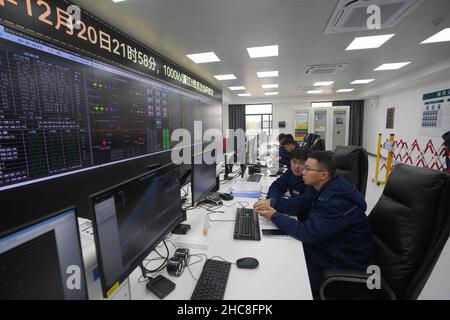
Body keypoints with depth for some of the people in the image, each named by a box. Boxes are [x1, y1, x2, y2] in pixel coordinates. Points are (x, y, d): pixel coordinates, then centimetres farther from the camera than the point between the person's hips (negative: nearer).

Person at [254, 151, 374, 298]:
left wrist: (275, 216, -24)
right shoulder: (321, 187, -3)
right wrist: (271, 203, -12)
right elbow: (299, 203, 2)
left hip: (346, 263, -8)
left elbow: (308, 233, -33)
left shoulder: (338, 201, -33)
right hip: (328, 244, 8)